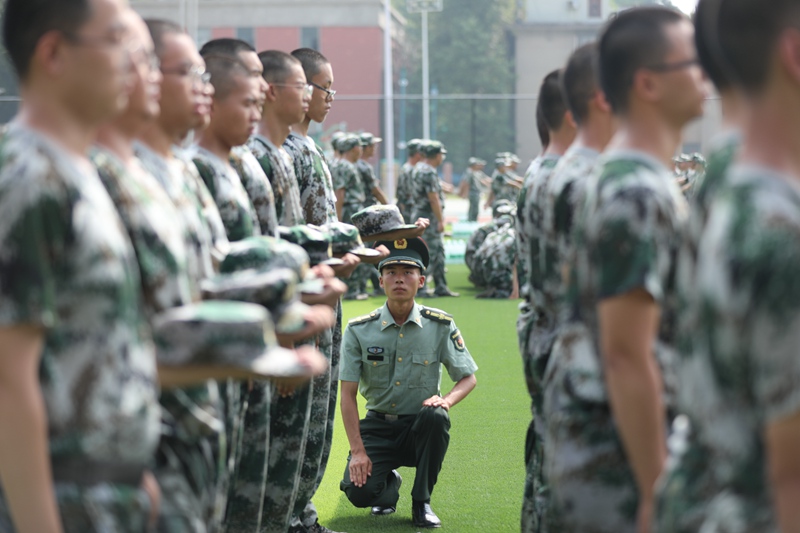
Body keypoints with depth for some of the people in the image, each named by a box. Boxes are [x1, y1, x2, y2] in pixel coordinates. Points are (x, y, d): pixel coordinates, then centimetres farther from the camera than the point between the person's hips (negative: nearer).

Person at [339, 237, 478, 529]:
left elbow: (469, 378, 2)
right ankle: (389, 483, 17)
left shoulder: (440, 325, -5)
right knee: (360, 491, -24)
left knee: (435, 417, -35)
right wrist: (357, 451, -13)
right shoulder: (359, 330, -7)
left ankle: (421, 502, -12)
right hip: (378, 426, 0)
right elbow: (348, 394, -6)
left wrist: (446, 400, -22)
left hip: (419, 428, 0)